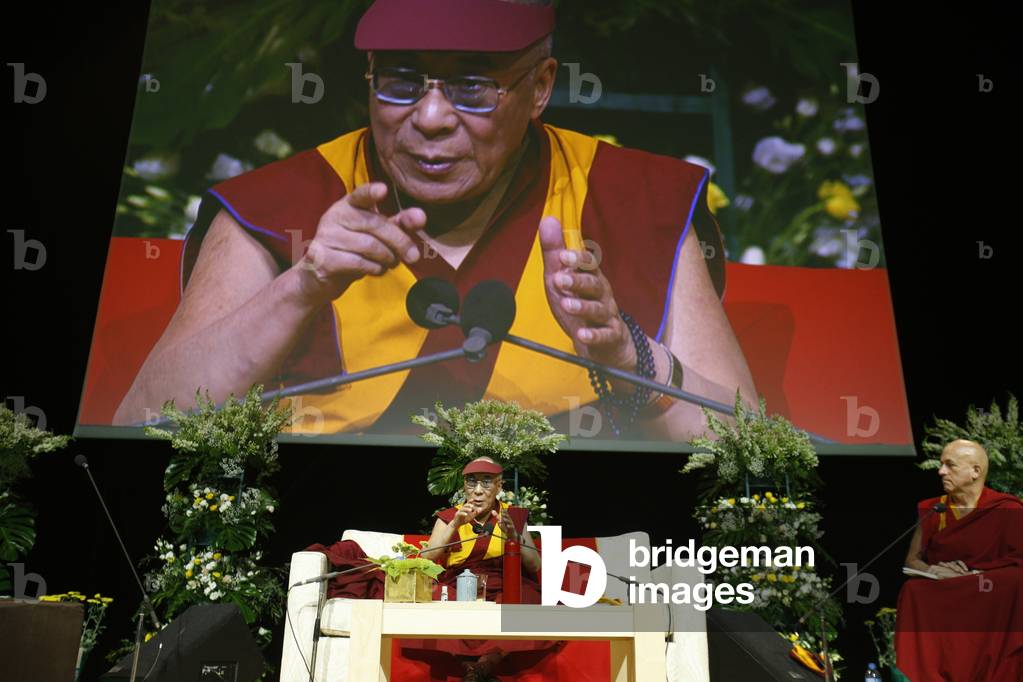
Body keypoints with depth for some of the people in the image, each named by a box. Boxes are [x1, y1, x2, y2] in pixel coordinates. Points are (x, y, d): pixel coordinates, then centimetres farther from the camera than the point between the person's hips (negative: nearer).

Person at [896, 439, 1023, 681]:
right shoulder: (933, 510, 12)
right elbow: (912, 560, 11)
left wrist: (973, 574, -17)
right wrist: (933, 570, -12)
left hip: (992, 601, -2)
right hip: (940, 597, 2)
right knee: (913, 591, -32)